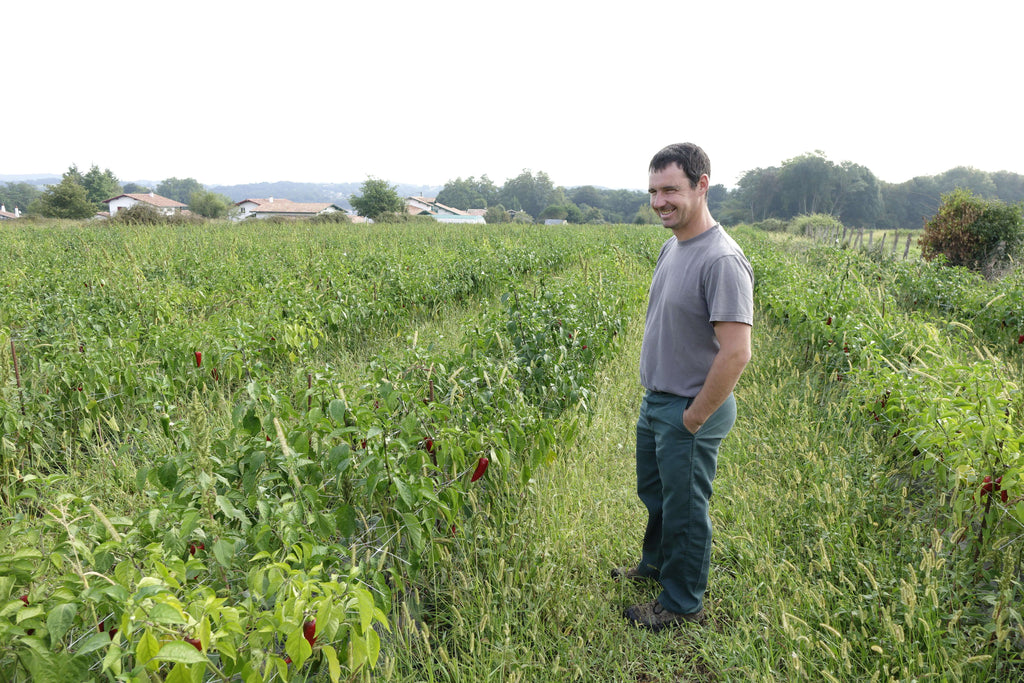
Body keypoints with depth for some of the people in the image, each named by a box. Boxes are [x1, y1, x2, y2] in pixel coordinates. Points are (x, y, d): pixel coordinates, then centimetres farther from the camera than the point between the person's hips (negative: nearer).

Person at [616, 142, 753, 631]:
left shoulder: (722, 261, -25)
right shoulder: (672, 246, 5)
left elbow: (736, 354, -28)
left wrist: (693, 419, -19)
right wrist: (657, 399, 13)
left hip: (689, 412, -9)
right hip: (655, 401, 9)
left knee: (684, 508, 9)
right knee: (653, 492, 25)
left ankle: (682, 605, 31)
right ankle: (655, 565, 50)